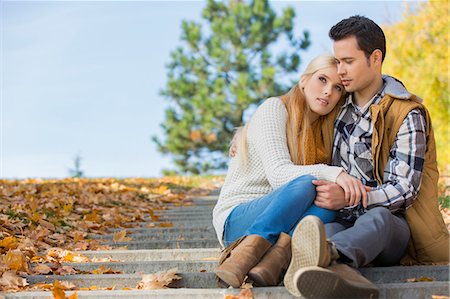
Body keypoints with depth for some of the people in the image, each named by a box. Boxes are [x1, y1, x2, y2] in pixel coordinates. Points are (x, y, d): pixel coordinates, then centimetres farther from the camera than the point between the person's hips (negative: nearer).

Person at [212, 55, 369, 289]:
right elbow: (278, 173, -22)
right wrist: (333, 174, -35)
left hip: (284, 223, 6)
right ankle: (246, 251, -40)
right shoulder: (274, 109, -7)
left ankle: (279, 252, -41)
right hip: (237, 217, -6)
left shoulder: (323, 131, 16)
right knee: (306, 183, -33)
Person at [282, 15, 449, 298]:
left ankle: (325, 255, -75)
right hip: (346, 221, 4)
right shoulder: (341, 103, 15)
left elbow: (403, 190, -12)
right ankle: (340, 272, -70)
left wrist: (347, 198, -29)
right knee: (327, 231, -35)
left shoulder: (408, 115, -5)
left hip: (394, 225, -4)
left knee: (377, 218, -42)